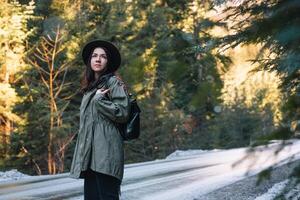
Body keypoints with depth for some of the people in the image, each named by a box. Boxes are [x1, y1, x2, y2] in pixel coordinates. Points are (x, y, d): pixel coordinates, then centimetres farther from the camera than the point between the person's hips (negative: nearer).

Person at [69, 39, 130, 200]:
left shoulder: (113, 82, -1)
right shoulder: (90, 87, 23)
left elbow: (122, 113, -9)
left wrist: (99, 99, -10)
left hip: (106, 151, -8)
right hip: (90, 151, 8)